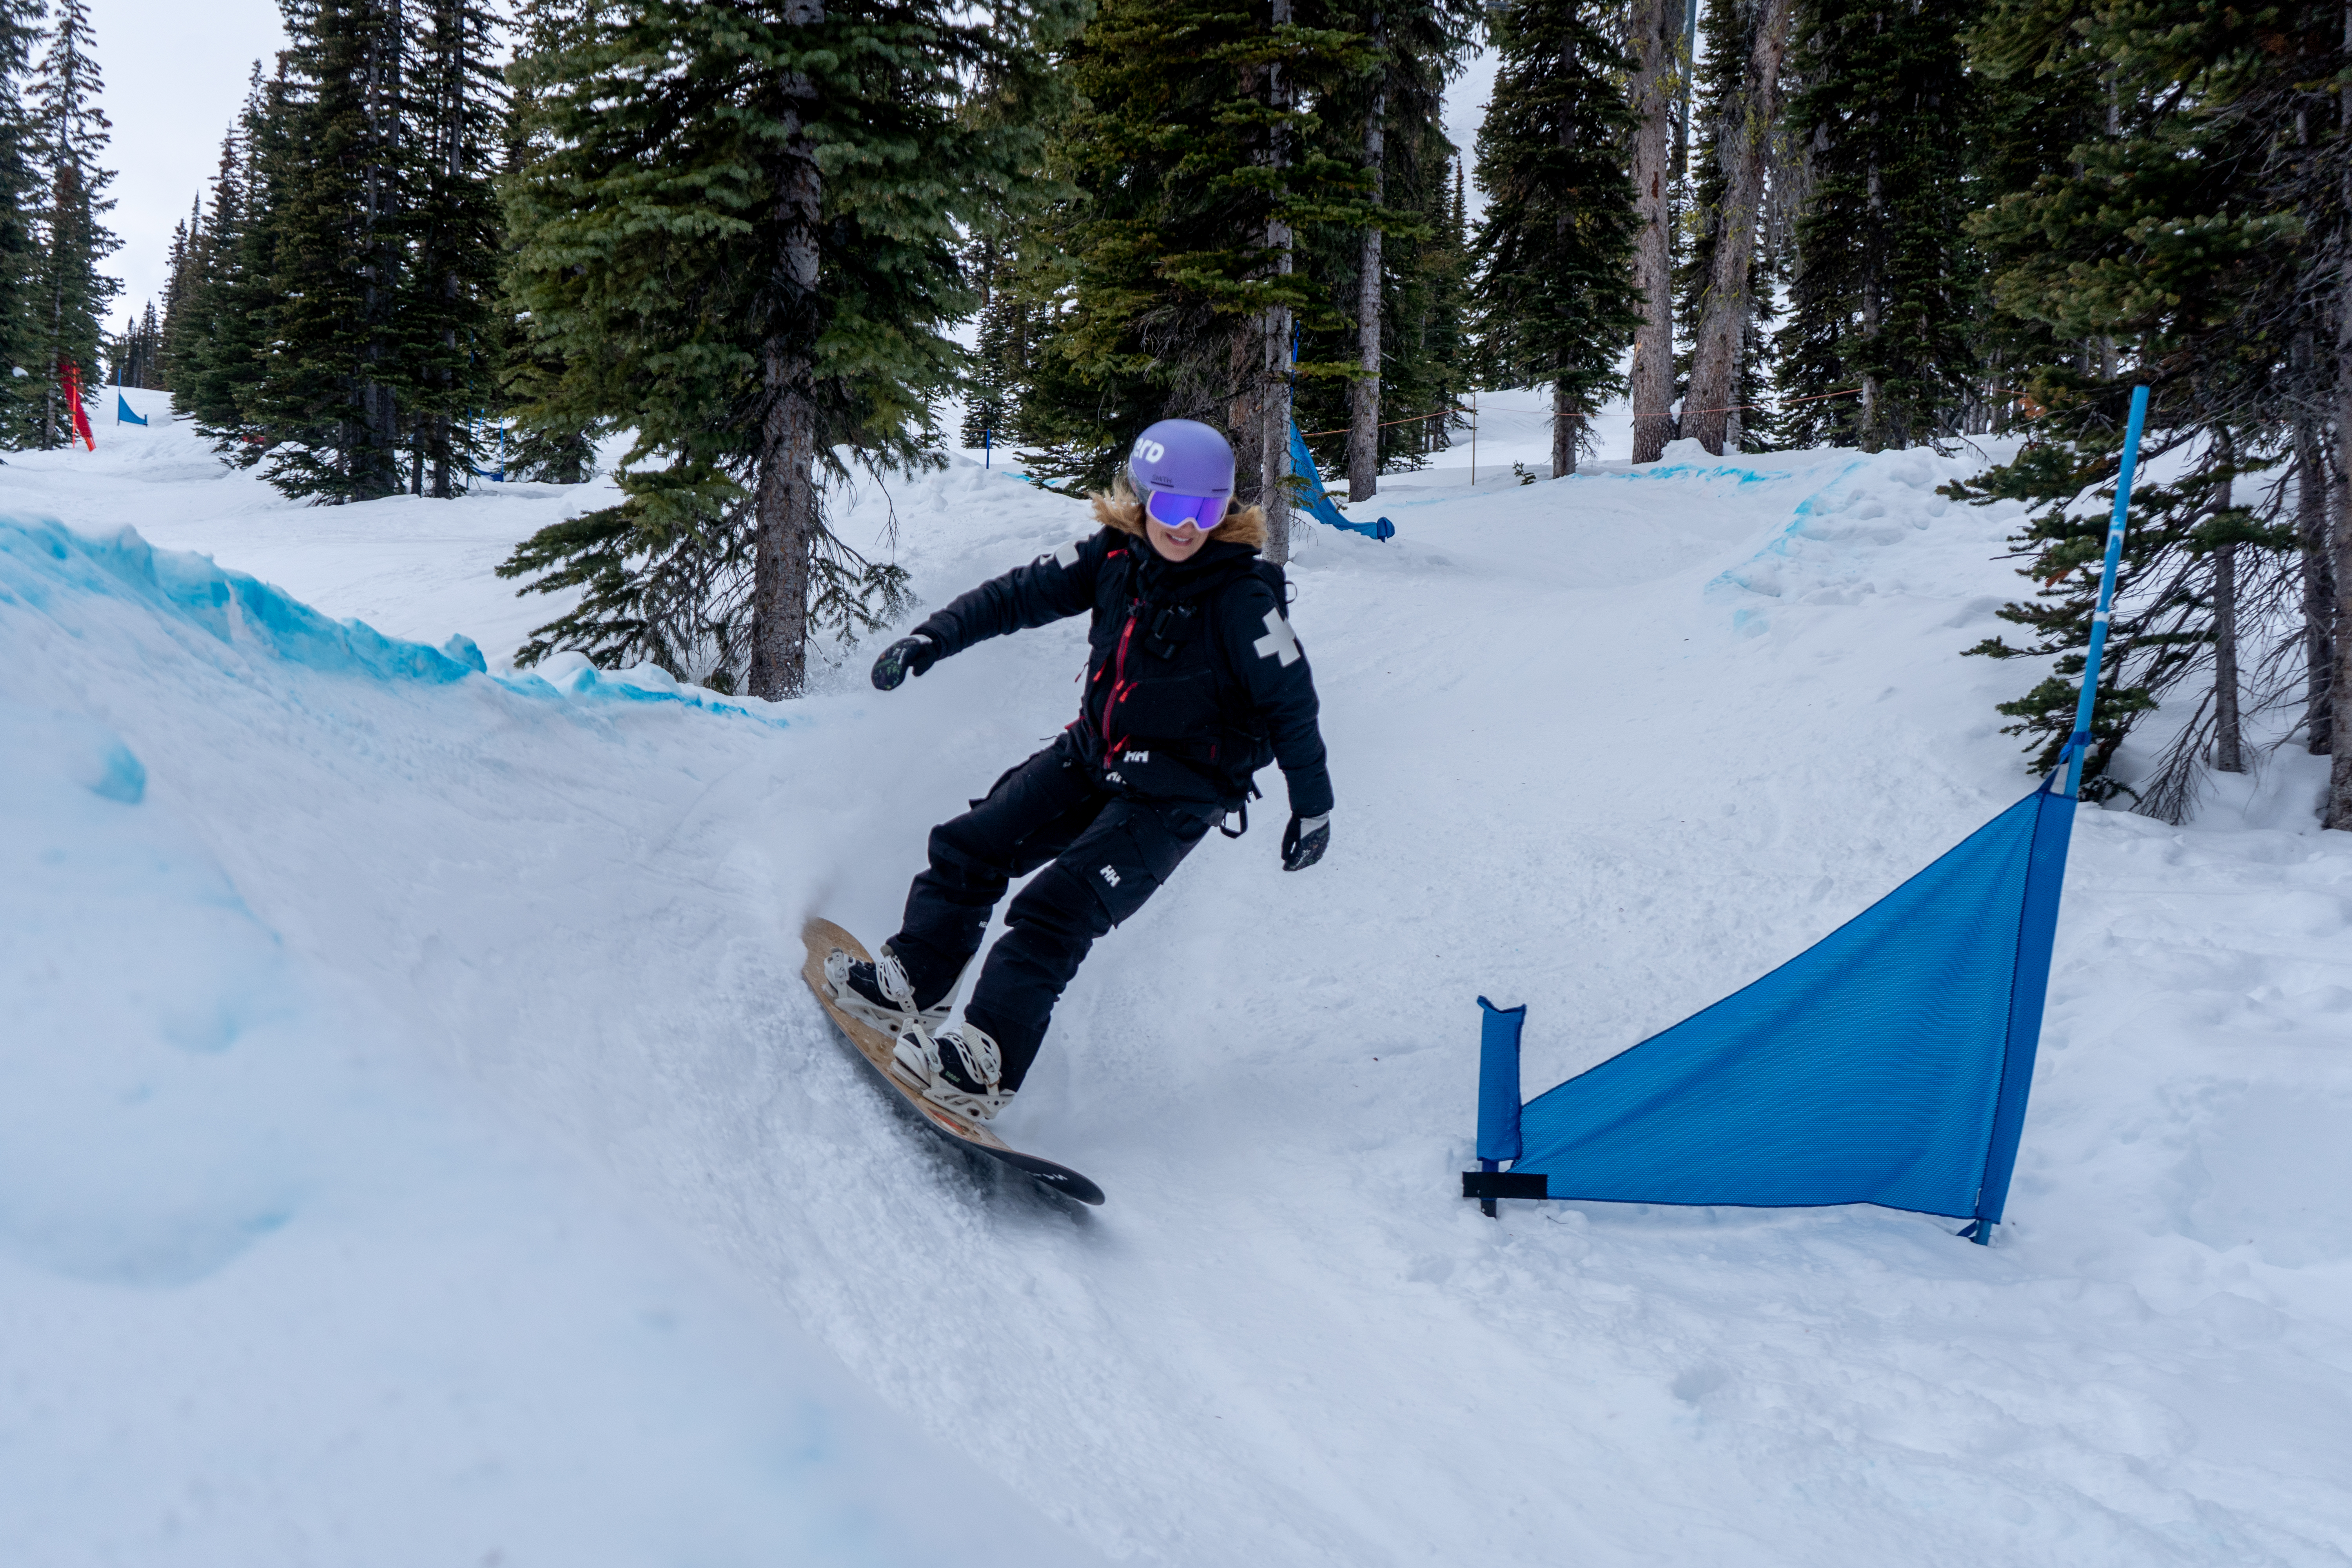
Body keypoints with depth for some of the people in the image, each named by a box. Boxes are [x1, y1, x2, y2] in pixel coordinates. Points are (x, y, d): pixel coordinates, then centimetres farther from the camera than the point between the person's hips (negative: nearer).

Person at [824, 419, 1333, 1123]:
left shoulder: (1242, 596, -18)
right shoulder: (1115, 556, -4)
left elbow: (1291, 702, -10)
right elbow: (1021, 593, 6)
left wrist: (1313, 806, -3)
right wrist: (932, 637, -2)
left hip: (1176, 793, -6)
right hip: (1093, 754, 7)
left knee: (1058, 907, -19)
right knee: (969, 847, 4)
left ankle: (986, 1063, -15)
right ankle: (913, 982, 19)